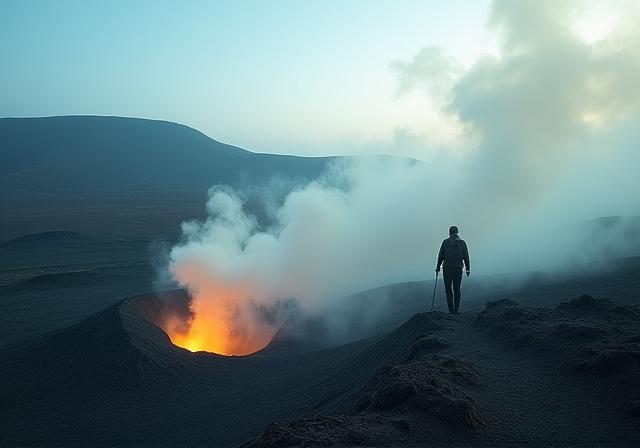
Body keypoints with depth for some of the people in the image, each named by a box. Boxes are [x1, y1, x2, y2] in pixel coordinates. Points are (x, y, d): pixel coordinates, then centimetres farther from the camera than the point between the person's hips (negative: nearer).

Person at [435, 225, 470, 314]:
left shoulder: (446, 242, 0)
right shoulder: (462, 242, 5)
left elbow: (441, 256, 2)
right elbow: (466, 257, 5)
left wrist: (438, 267, 11)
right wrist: (468, 268, 10)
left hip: (447, 268, -2)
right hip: (458, 268, 2)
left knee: (448, 289, 4)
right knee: (457, 289, 9)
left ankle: (451, 309, -3)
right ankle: (456, 310, 6)